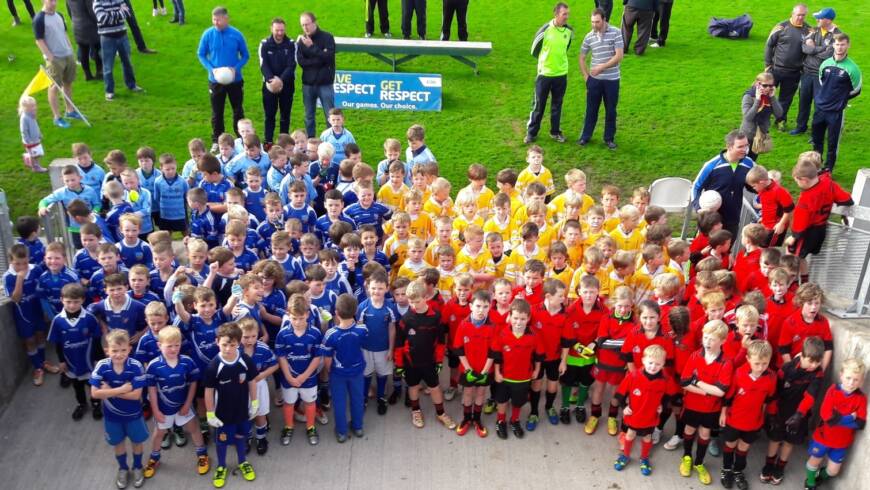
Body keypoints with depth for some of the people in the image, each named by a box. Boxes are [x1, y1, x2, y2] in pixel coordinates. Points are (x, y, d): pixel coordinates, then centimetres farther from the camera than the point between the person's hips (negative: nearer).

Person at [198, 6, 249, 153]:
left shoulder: (237, 34, -10)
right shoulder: (208, 34, -9)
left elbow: (245, 55, 0)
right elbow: (201, 54, 1)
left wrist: (236, 68, -17)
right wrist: (211, 69, -15)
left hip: (235, 80, 0)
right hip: (215, 80, 0)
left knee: (238, 111, 12)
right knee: (217, 113, 10)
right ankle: (216, 141, 24)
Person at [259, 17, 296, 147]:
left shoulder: (291, 44, -3)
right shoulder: (264, 44, -2)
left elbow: (291, 65, -11)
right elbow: (263, 65, -9)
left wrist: (281, 80, -26)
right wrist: (271, 79, -27)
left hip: (287, 84, 0)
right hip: (269, 85, 0)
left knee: (285, 115, 6)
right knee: (269, 114, 2)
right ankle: (267, 142, 7)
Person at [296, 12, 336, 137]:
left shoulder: (327, 37, -4)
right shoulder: (301, 40, 4)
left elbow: (328, 57, -17)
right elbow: (300, 61, -6)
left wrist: (312, 46, -20)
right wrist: (319, 59, -15)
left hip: (325, 84, -3)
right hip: (308, 84, 3)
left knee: (330, 116, -1)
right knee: (309, 116, 11)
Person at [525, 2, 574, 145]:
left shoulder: (569, 30, -4)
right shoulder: (546, 29, -17)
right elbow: (534, 49, -3)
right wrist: (546, 61, 9)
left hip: (561, 74, 3)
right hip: (544, 74, -3)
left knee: (557, 105, 13)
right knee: (538, 105, 5)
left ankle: (555, 132, 27)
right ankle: (531, 133, 16)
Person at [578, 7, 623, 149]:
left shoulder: (616, 33, -10)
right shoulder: (589, 37, -1)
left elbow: (619, 56, -14)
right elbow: (582, 58, 11)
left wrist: (601, 67, -20)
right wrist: (586, 76, 5)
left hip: (612, 79, -2)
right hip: (594, 79, 2)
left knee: (611, 111, 8)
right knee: (591, 109, 11)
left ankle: (609, 138, 21)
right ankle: (585, 136, 24)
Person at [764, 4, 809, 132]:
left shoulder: (808, 30, 1)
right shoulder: (781, 27, -6)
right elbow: (769, 45, -2)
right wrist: (767, 64, -4)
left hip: (794, 73, 2)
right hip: (776, 69, -2)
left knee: (786, 98, 12)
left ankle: (781, 120, 25)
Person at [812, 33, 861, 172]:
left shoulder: (851, 68, -12)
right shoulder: (825, 64, 2)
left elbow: (856, 90, -3)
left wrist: (840, 99, 4)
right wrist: (823, 97, 11)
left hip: (836, 112, -4)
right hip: (820, 108, 5)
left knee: (832, 143, 4)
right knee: (816, 139, 17)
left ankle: (828, 169, 17)